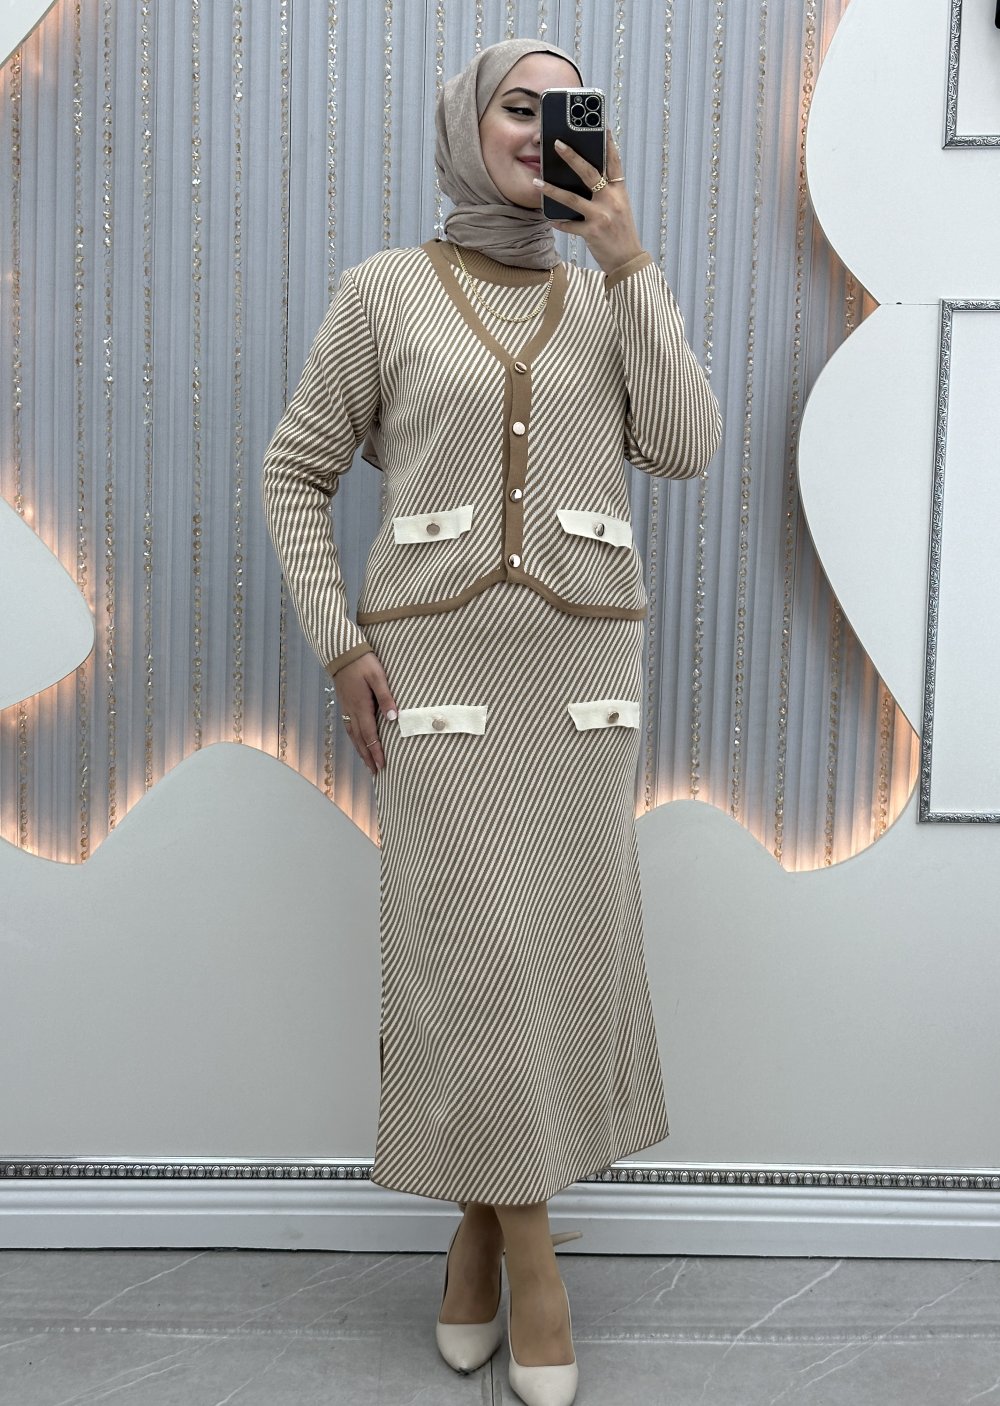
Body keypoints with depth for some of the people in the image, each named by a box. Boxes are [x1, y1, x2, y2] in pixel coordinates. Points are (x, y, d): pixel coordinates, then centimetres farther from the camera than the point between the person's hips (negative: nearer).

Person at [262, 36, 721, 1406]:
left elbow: (683, 451, -5)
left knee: (556, 939, 3)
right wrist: (340, 646, -5)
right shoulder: (383, 292, 4)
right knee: (470, 943, -5)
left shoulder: (621, 296, 11)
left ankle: (481, 1211, 22)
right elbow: (295, 474, 7)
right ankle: (523, 1239, 14)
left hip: (577, 658, 3)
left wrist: (625, 259, -8)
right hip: (436, 656, -2)